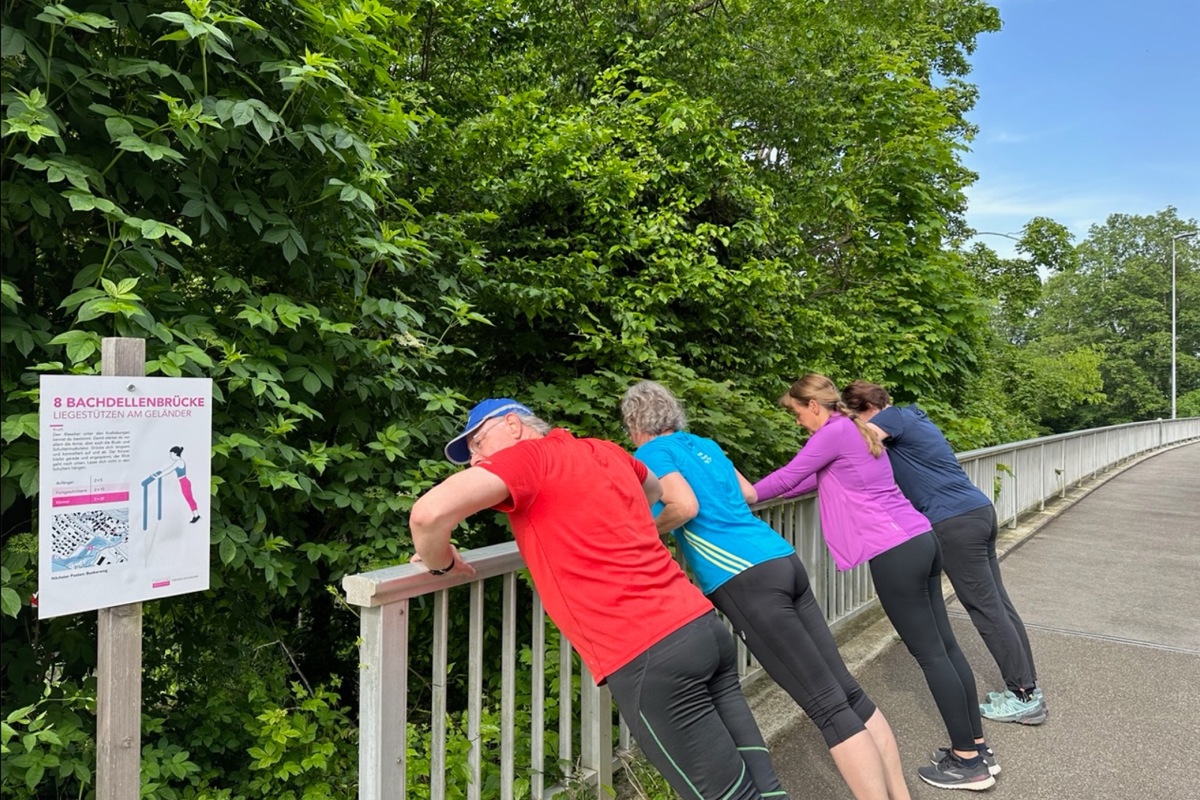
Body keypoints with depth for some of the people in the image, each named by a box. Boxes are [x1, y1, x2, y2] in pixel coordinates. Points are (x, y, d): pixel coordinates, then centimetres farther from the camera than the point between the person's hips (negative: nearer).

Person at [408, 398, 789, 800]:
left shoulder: (528, 455, -3)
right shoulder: (605, 451, 18)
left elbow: (429, 513, -18)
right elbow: (654, 488, 41)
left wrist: (439, 561, 4)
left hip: (648, 656, -8)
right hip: (704, 625, 8)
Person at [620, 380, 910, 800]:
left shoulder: (652, 453, 0)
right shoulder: (705, 445, 22)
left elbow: (684, 506, -16)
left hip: (746, 579, -8)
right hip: (784, 561, 8)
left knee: (827, 705, -4)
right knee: (846, 690, 10)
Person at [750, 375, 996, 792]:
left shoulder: (835, 432, -11)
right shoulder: (856, 430, 18)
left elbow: (789, 476, -4)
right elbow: (813, 480, 21)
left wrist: (747, 495, 10)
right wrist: (763, 491, 17)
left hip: (895, 553, -10)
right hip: (920, 540, 10)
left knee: (929, 654, 1)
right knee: (944, 645, 15)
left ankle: (968, 761, 13)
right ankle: (977, 747, 25)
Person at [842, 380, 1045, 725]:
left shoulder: (893, 416, -9)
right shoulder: (911, 417, 19)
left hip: (955, 522, -9)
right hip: (980, 511, 10)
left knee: (987, 609, 0)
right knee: (998, 603, 14)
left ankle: (1025, 696, 9)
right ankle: (1027, 685, 22)